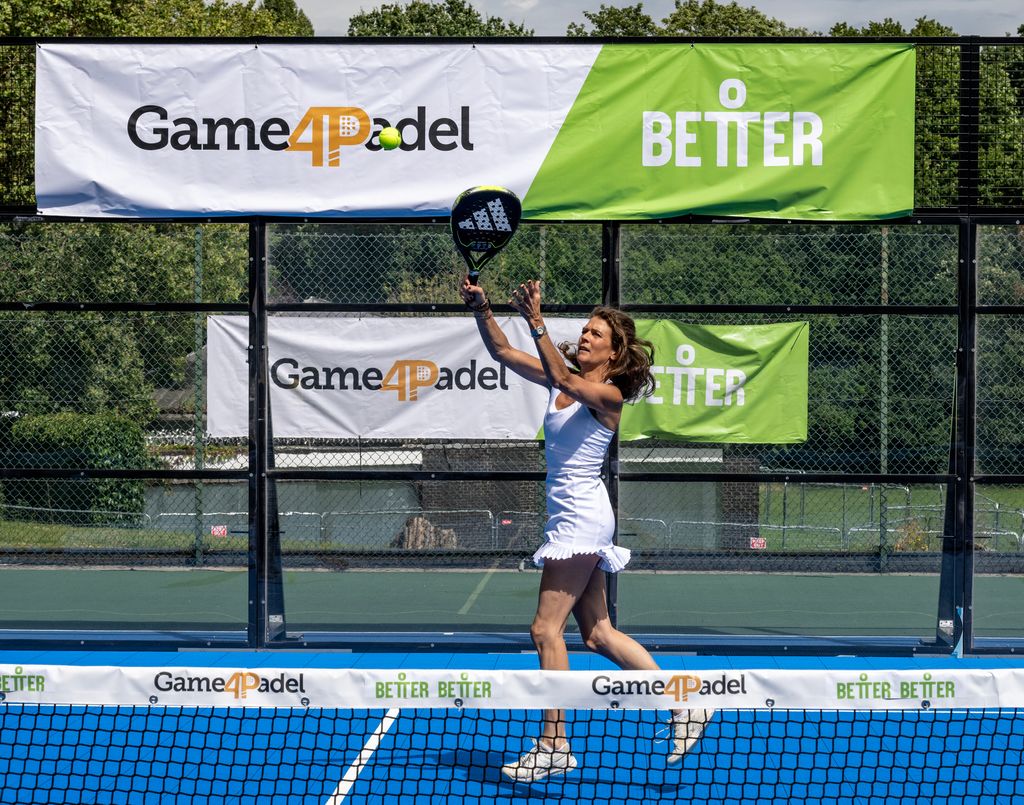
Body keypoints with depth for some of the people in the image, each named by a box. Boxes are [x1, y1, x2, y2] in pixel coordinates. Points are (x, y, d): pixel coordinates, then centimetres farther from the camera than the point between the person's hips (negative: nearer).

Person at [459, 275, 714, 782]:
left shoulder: (608, 394, -11)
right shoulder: (566, 380, 10)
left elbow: (565, 380, -31)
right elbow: (503, 352, 9)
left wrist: (536, 323, -38)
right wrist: (480, 309, -7)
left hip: (581, 519, -9)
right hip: (571, 517, 9)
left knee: (546, 629, -8)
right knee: (598, 634, 11)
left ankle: (553, 747, -4)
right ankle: (685, 706, 15)